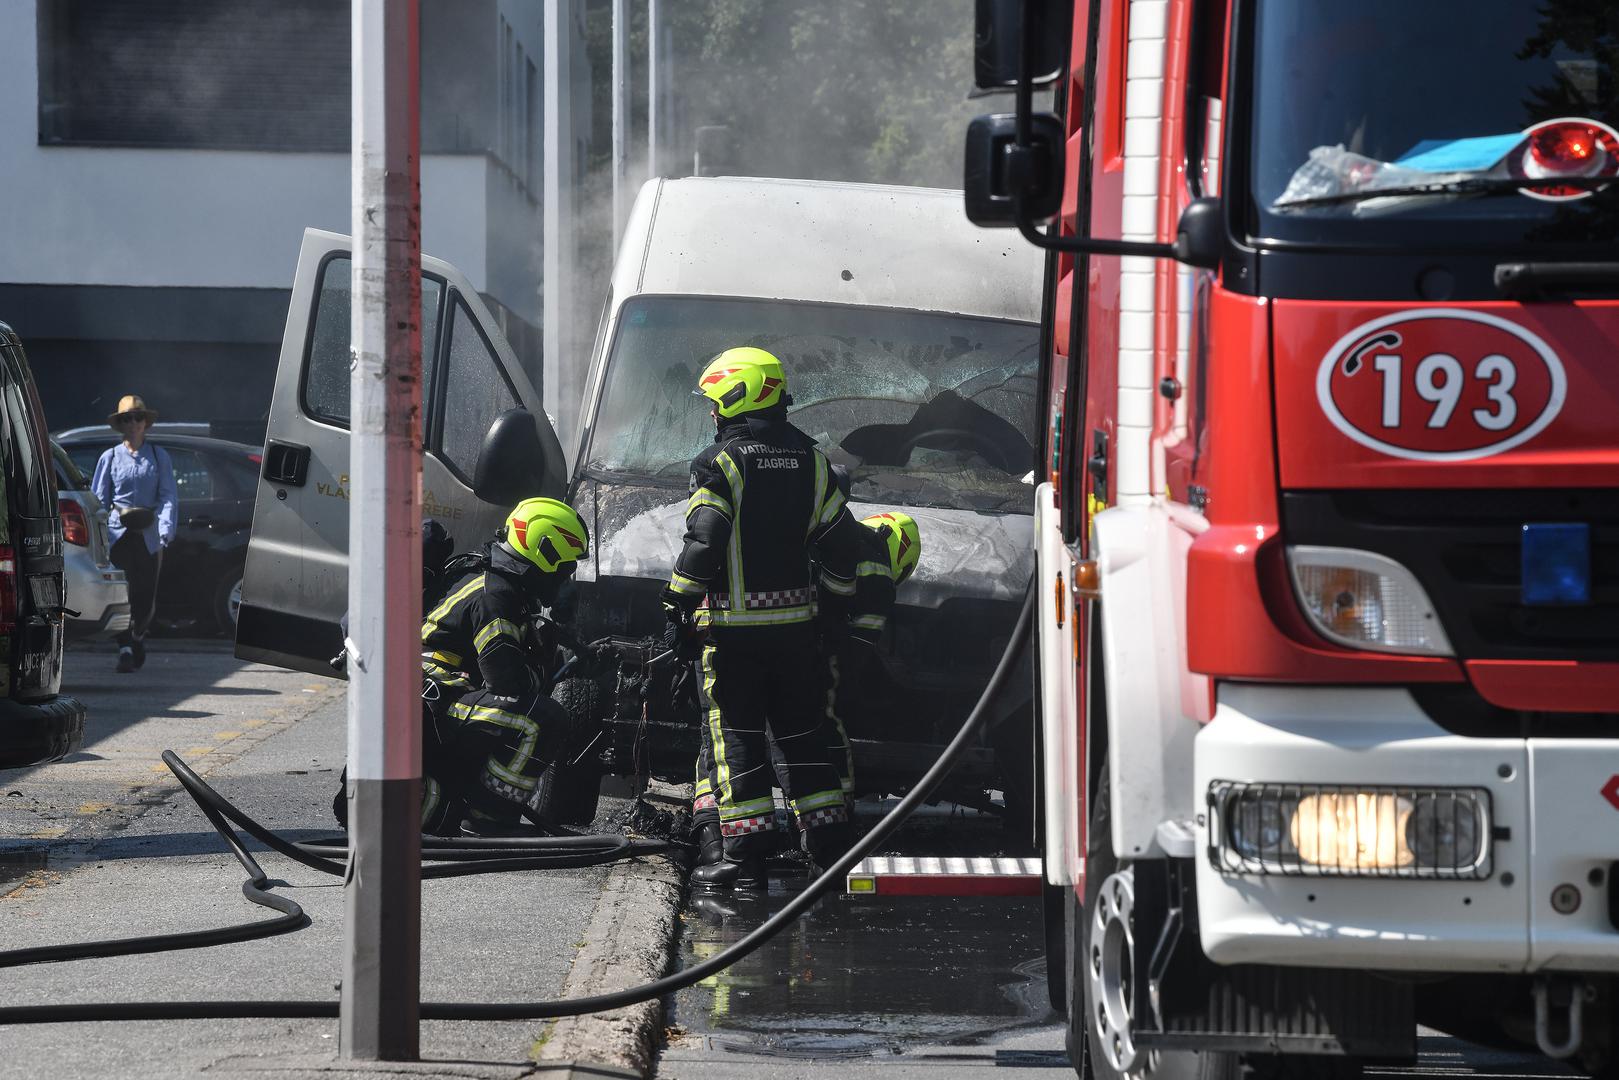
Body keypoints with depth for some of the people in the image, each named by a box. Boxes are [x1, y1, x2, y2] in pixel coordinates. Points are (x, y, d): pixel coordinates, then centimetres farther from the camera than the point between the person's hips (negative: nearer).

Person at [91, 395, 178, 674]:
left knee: (147, 593, 3)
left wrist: (165, 530, -12)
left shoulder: (159, 457, 9)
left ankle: (138, 637, 29)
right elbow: (98, 500, 9)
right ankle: (125, 649, -8)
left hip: (149, 535, 0)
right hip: (118, 533, 0)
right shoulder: (110, 458, 9)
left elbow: (168, 496, 2)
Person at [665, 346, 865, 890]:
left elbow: (703, 544, -17)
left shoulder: (720, 463, -11)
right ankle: (830, 844, 15)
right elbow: (842, 540, 11)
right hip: (795, 621, 6)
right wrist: (835, 602, 22)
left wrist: (677, 608, -9)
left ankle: (743, 855, -3)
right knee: (800, 733, 14)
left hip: (732, 622, -6)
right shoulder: (810, 460, 8)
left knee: (734, 737, -1)